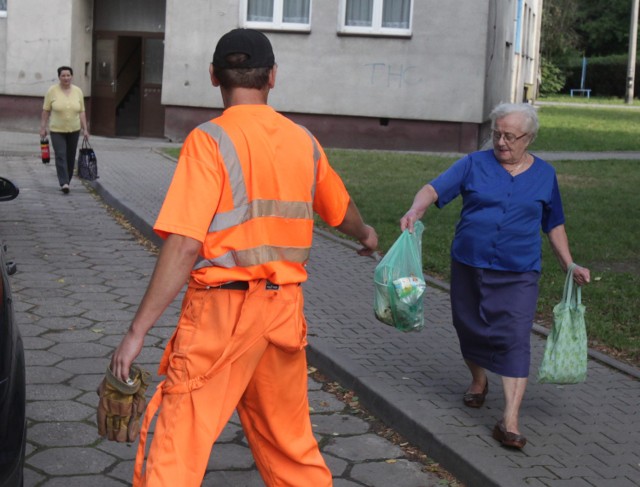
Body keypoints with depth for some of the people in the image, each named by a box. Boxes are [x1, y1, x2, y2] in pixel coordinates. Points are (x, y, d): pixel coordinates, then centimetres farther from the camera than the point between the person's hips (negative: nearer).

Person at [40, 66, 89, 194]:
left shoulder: (78, 91, 0)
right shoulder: (52, 91, -7)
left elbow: (81, 112, 4)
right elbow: (46, 111, -2)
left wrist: (85, 129, 0)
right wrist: (43, 128, -4)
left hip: (74, 130, 3)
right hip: (57, 131, -3)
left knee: (71, 157, 9)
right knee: (60, 156, -14)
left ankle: (67, 181, 21)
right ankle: (64, 183, -21)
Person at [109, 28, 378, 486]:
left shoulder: (211, 140, -11)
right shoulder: (303, 141, 6)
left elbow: (184, 246, -18)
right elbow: (342, 209, 24)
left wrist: (137, 332, -14)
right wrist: (366, 234, 47)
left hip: (223, 309, -6)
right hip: (285, 309, 6)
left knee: (176, 446, 1)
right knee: (290, 441, 21)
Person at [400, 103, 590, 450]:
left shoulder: (544, 175, 6)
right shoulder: (475, 164, 1)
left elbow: (553, 225, 15)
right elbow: (434, 189, -10)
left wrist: (570, 266, 10)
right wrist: (415, 211, -31)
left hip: (518, 274, -1)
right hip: (469, 266, 1)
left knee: (515, 339, -10)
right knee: (470, 328, 14)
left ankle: (510, 421, -11)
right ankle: (478, 381, 43)